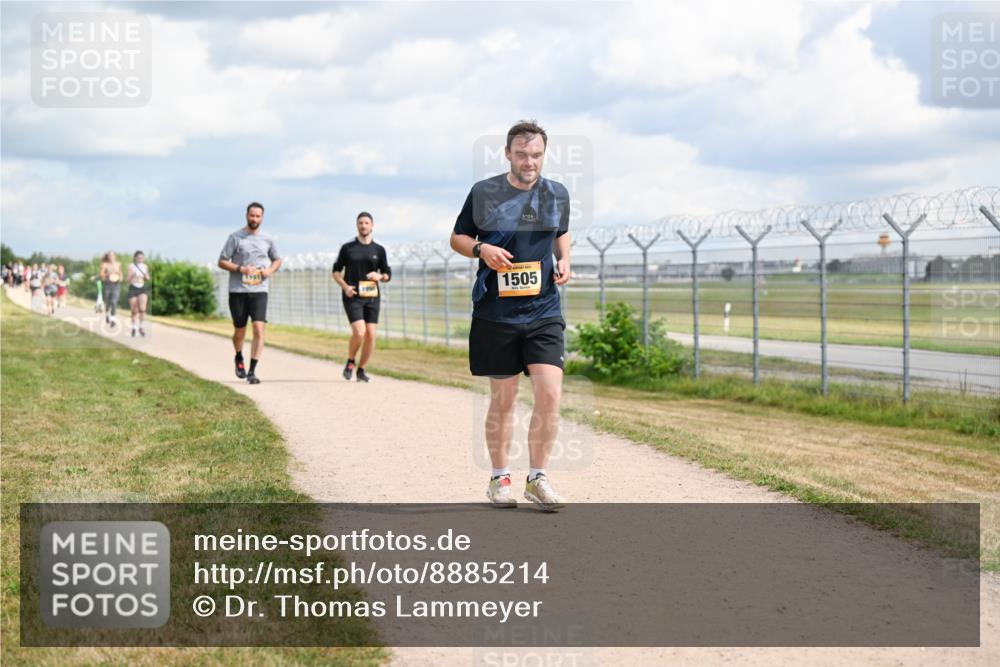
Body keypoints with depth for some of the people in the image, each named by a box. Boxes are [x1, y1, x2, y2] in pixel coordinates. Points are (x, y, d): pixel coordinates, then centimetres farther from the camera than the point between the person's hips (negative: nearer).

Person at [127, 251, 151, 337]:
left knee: (142, 309, -17)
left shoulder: (145, 267, 6)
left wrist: (146, 276, -7)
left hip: (143, 289, 1)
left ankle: (142, 327, -4)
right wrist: (132, 276, -24)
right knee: (134, 311, 3)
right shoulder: (131, 267, -3)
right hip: (133, 289, -1)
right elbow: (129, 280, -4)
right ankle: (134, 328, 18)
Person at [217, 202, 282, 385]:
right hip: (238, 291, -1)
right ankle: (239, 359, 39)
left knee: (259, 329, -14)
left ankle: (252, 371, -11)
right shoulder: (235, 237, 0)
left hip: (259, 291, 1)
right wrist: (240, 269, -15)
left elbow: (277, 259, 23)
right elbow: (222, 262, 1)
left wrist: (270, 270, 1)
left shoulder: (267, 240, 9)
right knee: (240, 331, 8)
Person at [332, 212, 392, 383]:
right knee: (359, 332, -18)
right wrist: (345, 286, -8)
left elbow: (387, 275, 15)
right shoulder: (347, 248, 6)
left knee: (370, 335, -4)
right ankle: (350, 362, 7)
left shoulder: (379, 250, 10)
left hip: (372, 297, 3)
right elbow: (336, 271, 10)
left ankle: (361, 370, 11)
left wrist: (379, 276, -8)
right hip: (352, 297, -2)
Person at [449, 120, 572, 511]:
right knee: (503, 400, 6)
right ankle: (499, 478, 22)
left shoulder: (557, 194, 7)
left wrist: (564, 260, 5)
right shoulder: (483, 193, -2)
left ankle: (537, 478, 4)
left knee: (550, 394, -10)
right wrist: (481, 250, -13)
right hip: (495, 314, -2)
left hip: (544, 312, 2)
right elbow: (457, 238, 8)